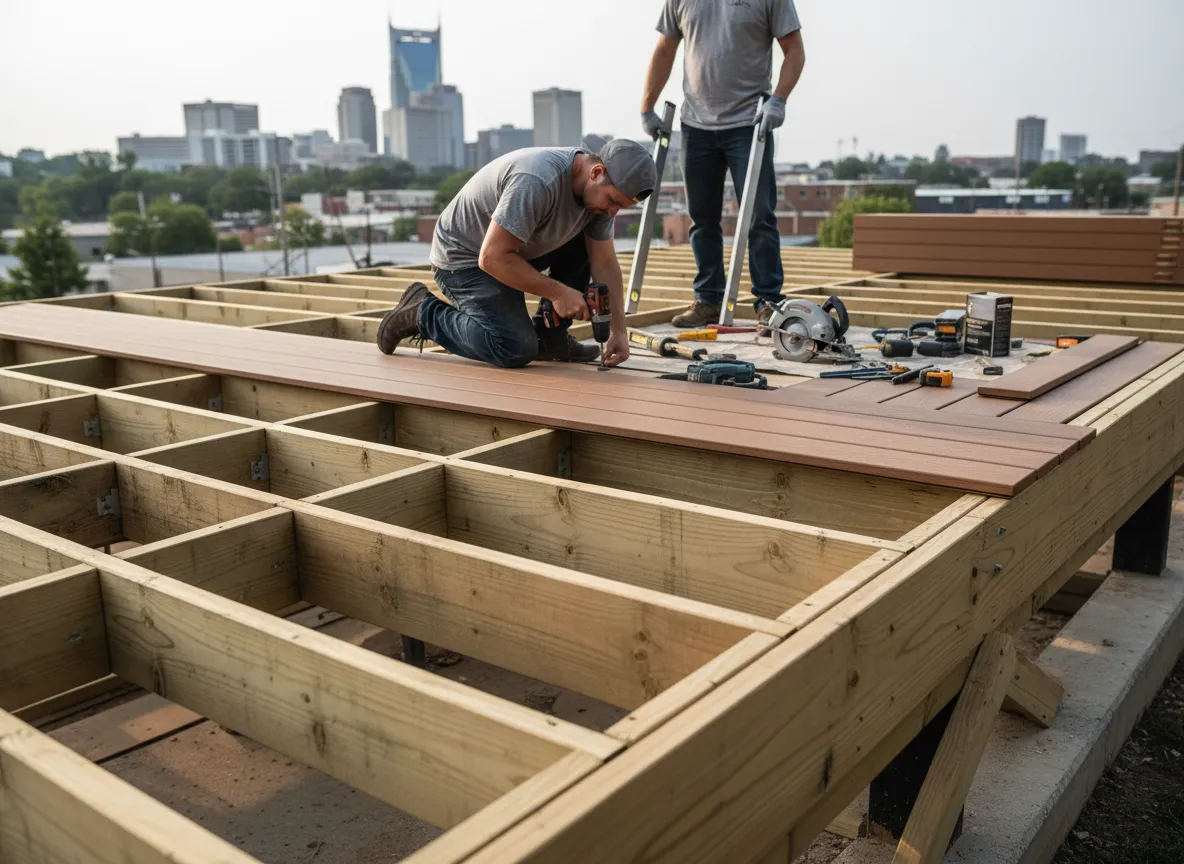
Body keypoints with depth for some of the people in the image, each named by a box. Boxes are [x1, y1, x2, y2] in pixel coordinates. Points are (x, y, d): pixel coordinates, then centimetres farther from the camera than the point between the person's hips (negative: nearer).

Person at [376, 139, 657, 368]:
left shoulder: (599, 190, -6)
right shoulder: (537, 182, -33)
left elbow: (605, 265, -2)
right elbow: (493, 257, -32)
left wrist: (619, 331, -10)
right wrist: (557, 292, -26)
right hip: (466, 257, -8)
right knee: (516, 350, -22)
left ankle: (548, 334, 5)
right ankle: (424, 313, -1)